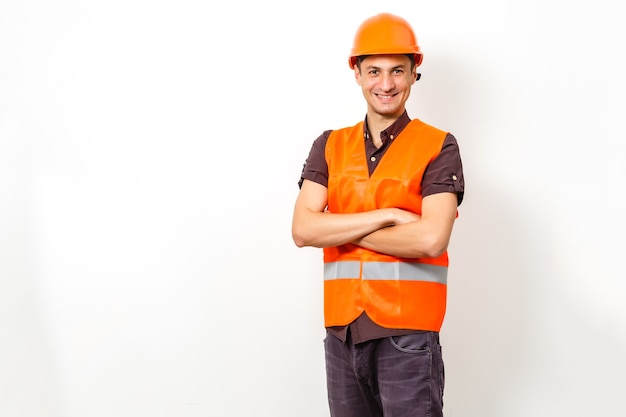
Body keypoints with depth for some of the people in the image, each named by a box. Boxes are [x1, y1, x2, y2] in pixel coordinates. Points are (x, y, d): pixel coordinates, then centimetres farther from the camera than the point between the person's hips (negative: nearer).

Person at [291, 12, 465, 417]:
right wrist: (387, 216, -12)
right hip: (341, 332, 4)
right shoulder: (330, 146, 8)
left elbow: (431, 239, -15)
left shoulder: (438, 147, -2)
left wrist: (341, 231, -7)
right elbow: (302, 229, -4)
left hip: (408, 334, -3)